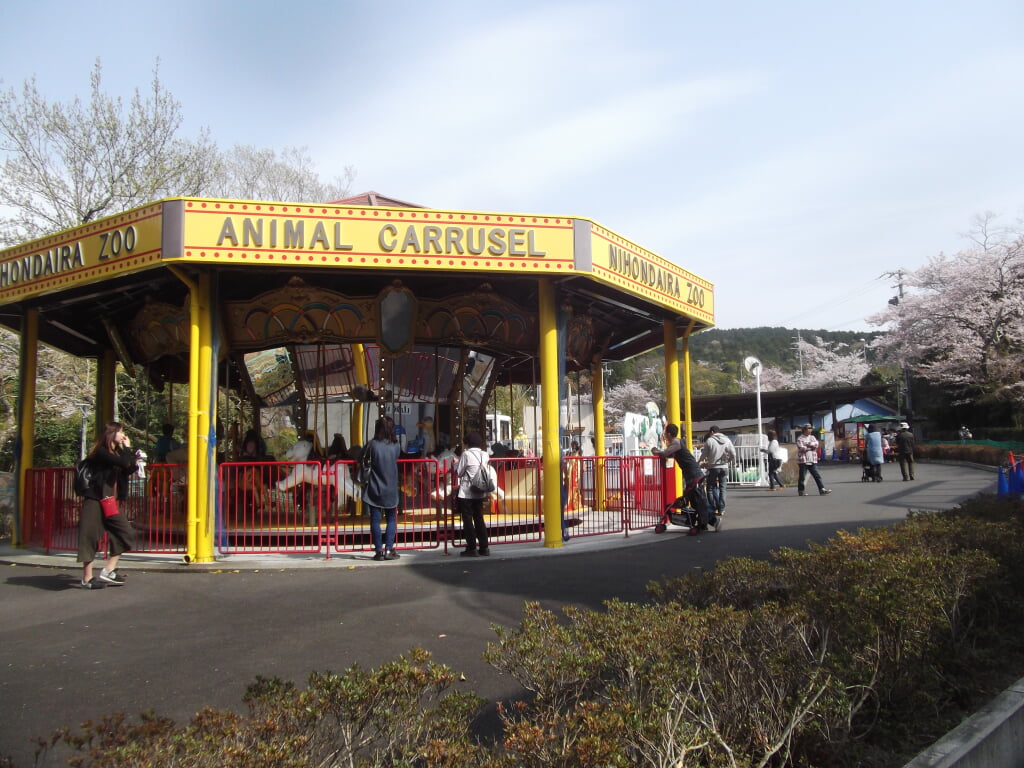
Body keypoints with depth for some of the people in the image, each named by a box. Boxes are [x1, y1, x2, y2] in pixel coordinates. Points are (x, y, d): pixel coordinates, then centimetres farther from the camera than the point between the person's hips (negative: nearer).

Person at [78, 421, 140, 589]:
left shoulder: (115, 452, 16)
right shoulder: (101, 452, -12)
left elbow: (127, 470, 17)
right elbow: (124, 463, -24)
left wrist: (135, 462, 0)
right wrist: (127, 448, -8)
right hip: (95, 501, -9)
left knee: (125, 533, 4)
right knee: (90, 537, -4)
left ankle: (108, 571, 9)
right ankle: (87, 579, 3)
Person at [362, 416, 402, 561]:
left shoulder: (372, 445, -11)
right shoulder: (396, 445, -6)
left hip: (374, 489, -1)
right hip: (390, 490, 1)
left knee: (375, 520, 6)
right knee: (392, 519, 12)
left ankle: (379, 551, 6)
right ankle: (389, 549, 6)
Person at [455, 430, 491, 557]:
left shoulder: (466, 454, -12)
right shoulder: (484, 455, 4)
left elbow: (458, 472, -7)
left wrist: (458, 461, 8)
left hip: (466, 493, -5)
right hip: (480, 493, 5)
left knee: (468, 520, 2)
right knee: (479, 519, 13)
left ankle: (471, 548, 2)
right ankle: (484, 547, 13)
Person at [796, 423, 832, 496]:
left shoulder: (812, 437, 15)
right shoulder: (800, 438, -2)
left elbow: (816, 444, -3)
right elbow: (801, 448, -16)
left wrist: (807, 444, -13)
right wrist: (811, 447, -5)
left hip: (813, 461, 5)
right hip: (803, 461, -5)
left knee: (817, 476, 0)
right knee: (802, 477, 0)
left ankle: (822, 489, -1)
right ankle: (801, 491, 11)